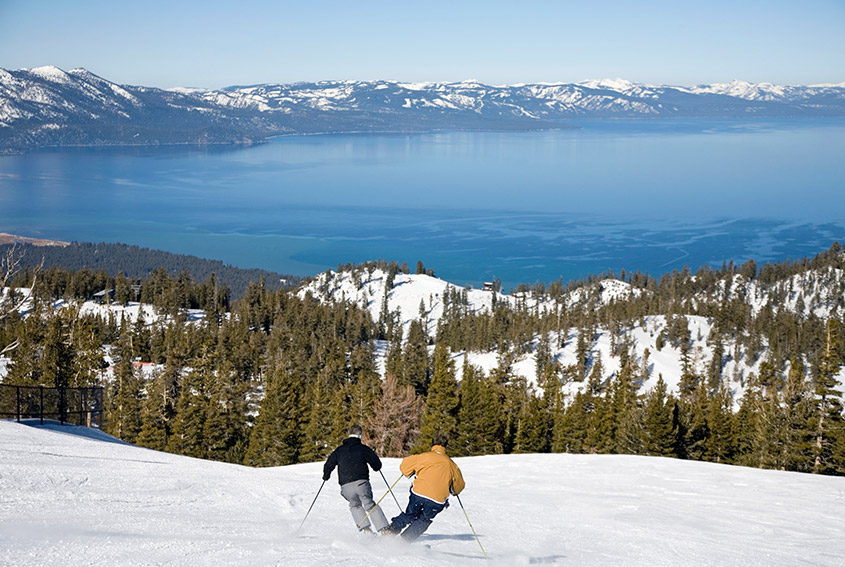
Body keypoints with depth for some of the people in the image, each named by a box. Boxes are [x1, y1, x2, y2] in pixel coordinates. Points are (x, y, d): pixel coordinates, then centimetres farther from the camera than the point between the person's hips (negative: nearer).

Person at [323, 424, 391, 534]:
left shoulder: (339, 450, 13)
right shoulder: (363, 448, 5)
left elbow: (328, 466, 15)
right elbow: (377, 465, 6)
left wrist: (326, 476, 35)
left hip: (346, 486, 2)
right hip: (361, 483, -2)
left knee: (355, 506, 26)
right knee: (370, 505, 12)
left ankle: (365, 528, 11)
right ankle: (383, 529, 0)